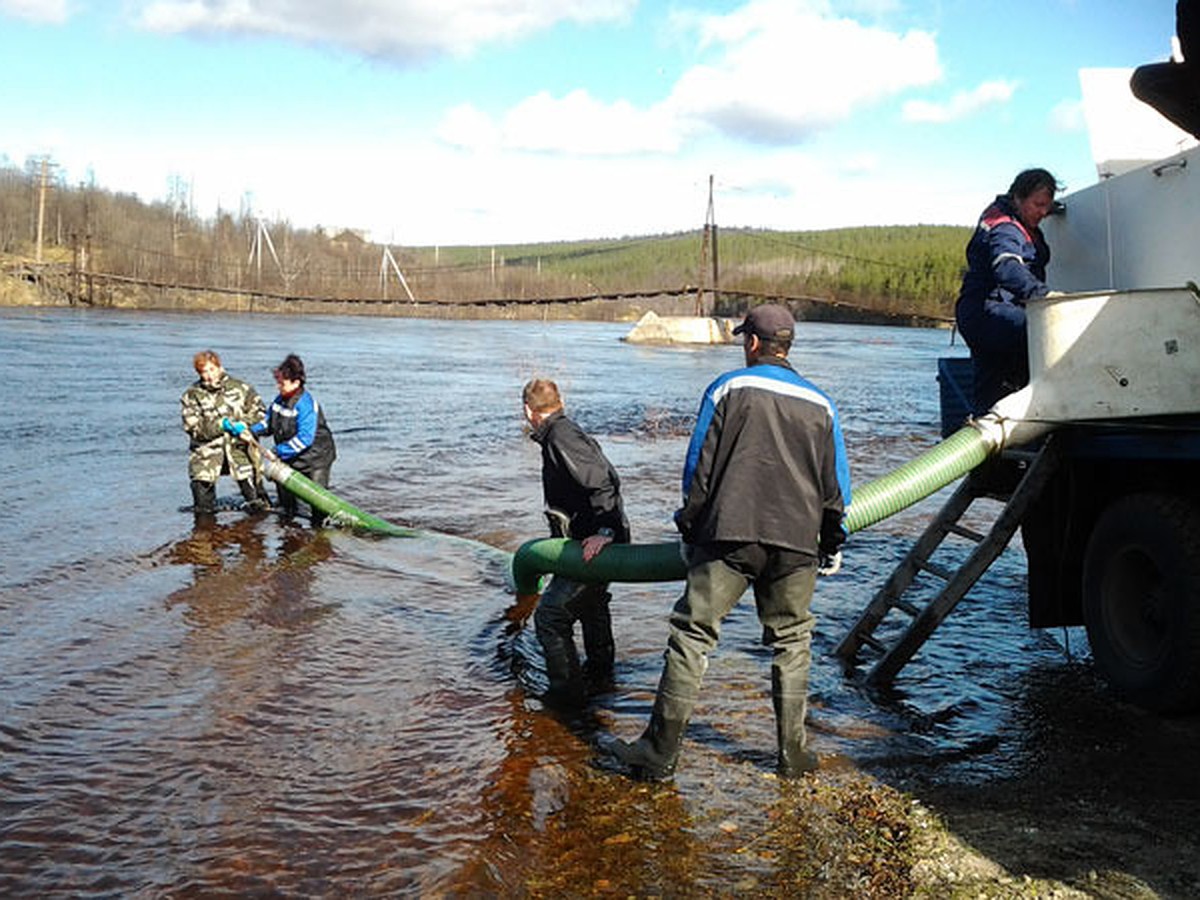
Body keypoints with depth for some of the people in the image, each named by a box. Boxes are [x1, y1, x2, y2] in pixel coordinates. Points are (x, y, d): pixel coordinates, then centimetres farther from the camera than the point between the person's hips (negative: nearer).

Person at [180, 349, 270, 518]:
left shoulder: (239, 388, 6)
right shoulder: (191, 396, 3)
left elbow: (259, 413, 7)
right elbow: (194, 428, -6)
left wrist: (241, 423, -11)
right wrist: (222, 425, -16)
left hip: (239, 447, 0)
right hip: (207, 449, 0)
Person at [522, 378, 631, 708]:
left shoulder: (561, 437, -19)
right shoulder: (568, 432, 12)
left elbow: (604, 481, -29)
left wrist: (604, 531, -34)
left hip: (593, 543, -11)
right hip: (593, 538, 11)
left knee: (550, 615, -8)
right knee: (591, 605, 30)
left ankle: (568, 691, 1)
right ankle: (599, 674, 49)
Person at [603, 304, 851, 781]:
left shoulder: (727, 389, 1)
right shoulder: (820, 405, 10)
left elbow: (697, 466, 1)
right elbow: (837, 486, 14)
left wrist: (689, 527, 12)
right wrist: (833, 545, 25)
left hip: (728, 535, -3)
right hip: (796, 544, 3)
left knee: (692, 634, 1)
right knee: (791, 641, 15)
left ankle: (659, 751, 3)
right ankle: (793, 753, 17)